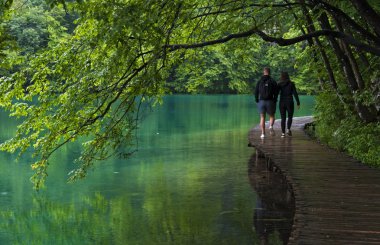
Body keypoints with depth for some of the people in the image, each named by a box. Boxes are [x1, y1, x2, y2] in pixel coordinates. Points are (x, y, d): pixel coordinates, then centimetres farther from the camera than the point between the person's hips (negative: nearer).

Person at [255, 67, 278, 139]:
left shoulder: (259, 82, 4)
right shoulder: (273, 82, 0)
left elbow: (256, 92, 2)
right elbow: (276, 93, -5)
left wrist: (257, 101, 13)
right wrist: (274, 101, 6)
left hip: (261, 101, 1)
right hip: (270, 102, -1)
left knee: (262, 118, 8)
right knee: (272, 116, 13)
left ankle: (263, 133, 0)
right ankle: (271, 126, -17)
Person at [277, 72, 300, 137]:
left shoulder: (279, 84, 0)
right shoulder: (291, 84, -2)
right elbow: (295, 94, -6)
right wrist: (298, 103, -1)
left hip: (282, 103, 1)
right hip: (290, 102, -1)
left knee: (283, 118, 9)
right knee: (290, 117, 16)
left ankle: (283, 133, 1)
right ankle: (288, 129, -4)